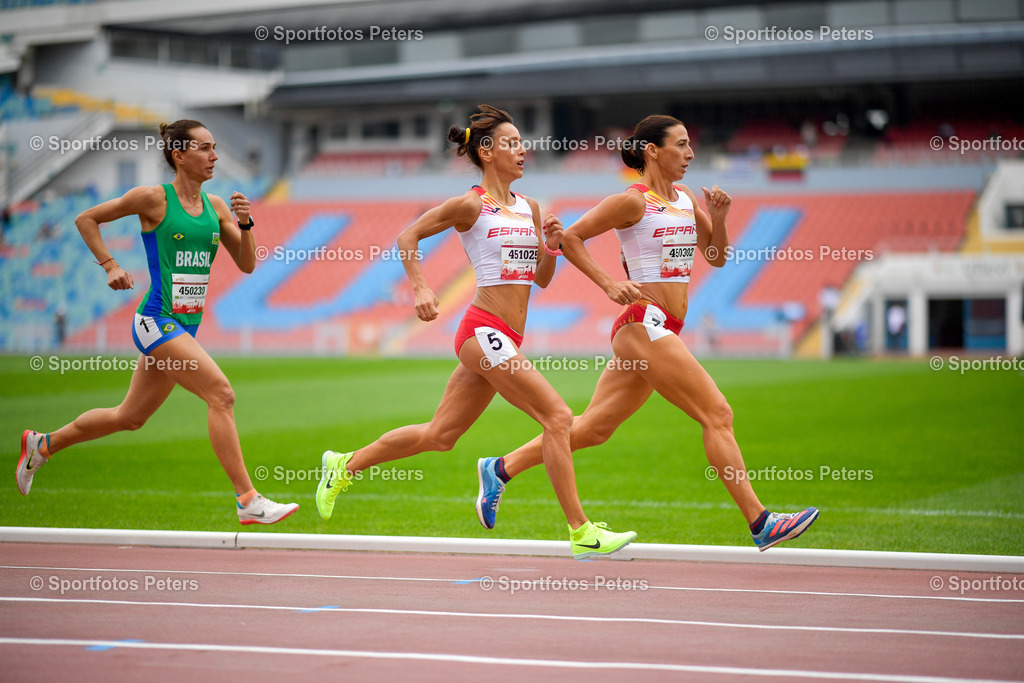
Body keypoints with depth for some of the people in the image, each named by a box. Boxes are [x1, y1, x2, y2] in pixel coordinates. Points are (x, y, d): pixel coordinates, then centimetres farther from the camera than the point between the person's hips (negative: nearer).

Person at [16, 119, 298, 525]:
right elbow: (85, 219, 4)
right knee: (221, 395, -20)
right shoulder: (153, 199, -8)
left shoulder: (216, 206, 9)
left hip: (185, 326, 8)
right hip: (157, 320, -8)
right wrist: (110, 265, -3)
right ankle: (248, 501, -21)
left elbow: (247, 264, 9)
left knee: (130, 417, 18)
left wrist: (245, 224, -7)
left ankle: (41, 445, 37)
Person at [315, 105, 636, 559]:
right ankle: (580, 532, -10)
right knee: (557, 417, -13)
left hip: (502, 340, 8)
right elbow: (408, 235, 1)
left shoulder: (528, 208, 15)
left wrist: (550, 246, 0)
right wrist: (420, 287, -10)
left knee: (439, 435, 14)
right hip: (485, 330, -8)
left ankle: (345, 466, 28)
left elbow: (541, 278, 19)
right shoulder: (471, 205, -6)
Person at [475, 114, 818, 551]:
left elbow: (716, 257, 20)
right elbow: (570, 238, -6)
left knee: (593, 428, 11)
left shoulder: (685, 200, 16)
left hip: (662, 331, 9)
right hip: (645, 323, -9)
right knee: (718, 415, -11)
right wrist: (609, 284, -14)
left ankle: (501, 469, 18)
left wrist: (718, 217, 2)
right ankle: (760, 523, -12)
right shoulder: (633, 202, -8)